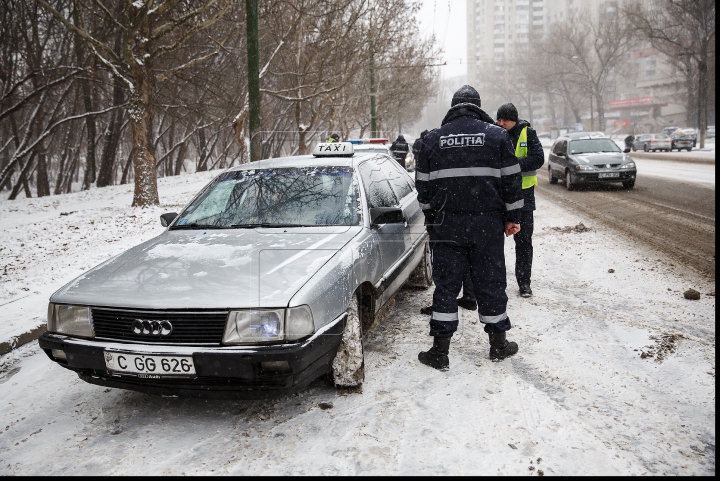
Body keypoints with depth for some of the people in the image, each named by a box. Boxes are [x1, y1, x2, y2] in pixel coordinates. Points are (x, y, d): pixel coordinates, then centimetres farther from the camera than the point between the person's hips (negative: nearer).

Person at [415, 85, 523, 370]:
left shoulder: (433, 139, 6)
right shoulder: (497, 135, 3)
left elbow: (424, 186, 9)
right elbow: (511, 179, 2)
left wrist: (431, 219, 18)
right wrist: (513, 217, 9)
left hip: (447, 224, 1)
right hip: (487, 222, 0)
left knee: (446, 284, 5)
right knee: (490, 282, 9)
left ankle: (440, 351, 6)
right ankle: (498, 345, 21)